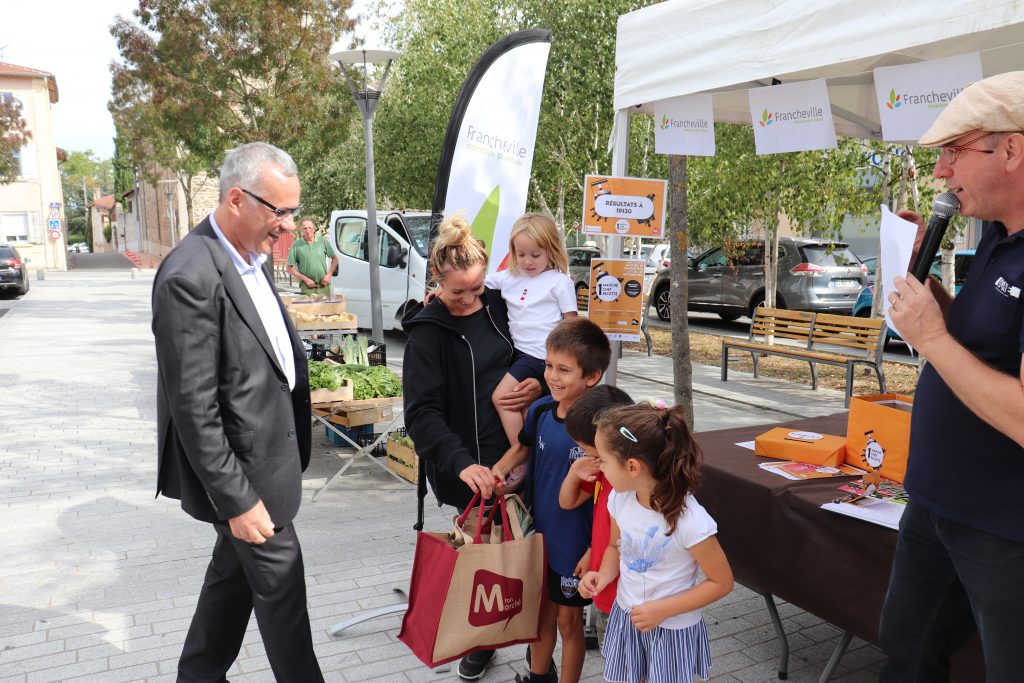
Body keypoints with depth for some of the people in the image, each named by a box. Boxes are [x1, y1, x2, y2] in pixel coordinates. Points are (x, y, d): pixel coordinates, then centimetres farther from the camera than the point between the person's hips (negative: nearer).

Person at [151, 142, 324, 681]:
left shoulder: (254, 256, 4)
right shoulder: (191, 277, -25)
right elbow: (194, 408, -24)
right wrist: (237, 501, -20)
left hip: (268, 452, 9)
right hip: (243, 473, -9)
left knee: (235, 572, 23)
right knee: (279, 585, 6)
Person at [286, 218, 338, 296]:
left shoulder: (323, 241, 4)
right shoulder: (296, 245, -2)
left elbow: (334, 259, 13)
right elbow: (290, 269, 0)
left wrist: (328, 275, 1)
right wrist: (306, 279, -9)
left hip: (324, 286, 2)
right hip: (307, 288, -2)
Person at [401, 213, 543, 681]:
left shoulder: (498, 306, 4)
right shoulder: (427, 331, -10)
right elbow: (421, 412, -17)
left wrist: (540, 384, -8)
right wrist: (461, 463, -30)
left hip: (517, 452, 4)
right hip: (470, 467, -4)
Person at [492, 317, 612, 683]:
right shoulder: (540, 410, -6)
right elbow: (524, 446, 16)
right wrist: (499, 470, -1)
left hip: (576, 543, -5)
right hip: (539, 533, 6)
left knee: (568, 619, 13)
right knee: (541, 610, 23)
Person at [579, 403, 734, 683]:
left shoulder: (690, 521, -29)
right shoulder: (620, 499, -12)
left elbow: (722, 582, -17)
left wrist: (663, 610, -22)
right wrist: (604, 574, -13)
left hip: (672, 629, -5)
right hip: (625, 616, 5)